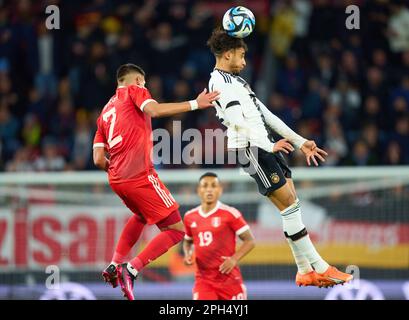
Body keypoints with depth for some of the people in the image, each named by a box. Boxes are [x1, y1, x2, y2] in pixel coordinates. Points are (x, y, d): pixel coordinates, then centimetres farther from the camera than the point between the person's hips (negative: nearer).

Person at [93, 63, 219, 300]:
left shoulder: (105, 113, 23)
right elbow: (154, 110, -16)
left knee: (142, 215, 37)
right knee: (176, 230, -2)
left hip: (117, 180, 8)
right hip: (140, 176, -8)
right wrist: (195, 104, -16)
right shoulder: (134, 90, 7)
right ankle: (132, 270, -16)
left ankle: (115, 265, 25)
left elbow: (99, 160, 14)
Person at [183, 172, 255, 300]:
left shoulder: (230, 214, -9)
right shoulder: (190, 217, 6)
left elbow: (250, 240, -6)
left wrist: (234, 259, -19)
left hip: (229, 278, -3)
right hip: (203, 279, 3)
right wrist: (187, 254, 3)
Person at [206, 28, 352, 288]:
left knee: (292, 204, 4)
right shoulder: (221, 82, -8)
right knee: (289, 204, -12)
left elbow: (265, 115, 23)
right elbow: (237, 120, -21)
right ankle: (318, 267, -12)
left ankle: (306, 271, 4)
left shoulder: (237, 81, 24)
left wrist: (300, 142, 20)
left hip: (265, 146, 10)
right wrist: (269, 145, -30)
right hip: (251, 149, -10)